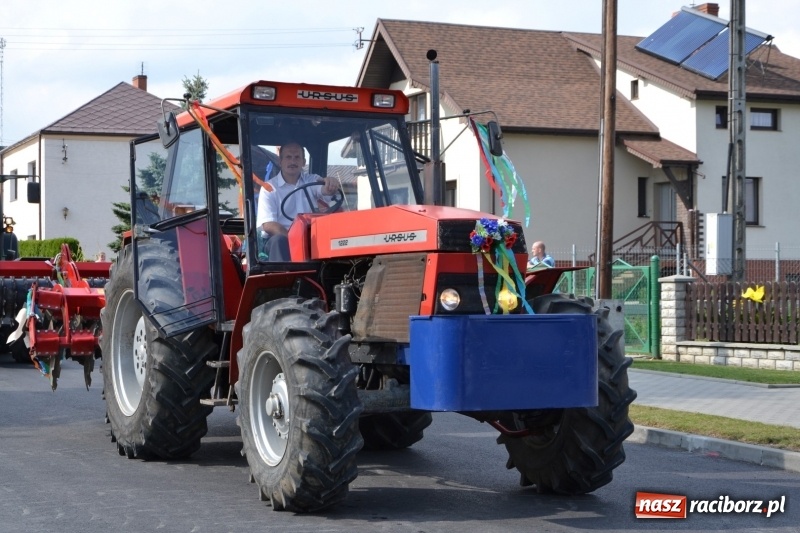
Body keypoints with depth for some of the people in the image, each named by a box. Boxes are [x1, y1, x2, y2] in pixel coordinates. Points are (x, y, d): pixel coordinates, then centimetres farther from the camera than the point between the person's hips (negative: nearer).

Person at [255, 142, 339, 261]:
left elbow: (325, 191, -11)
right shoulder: (270, 187, 5)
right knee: (279, 240, -35)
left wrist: (330, 186, -37)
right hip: (284, 239, -2)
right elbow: (268, 225, -6)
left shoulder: (312, 181, 13)